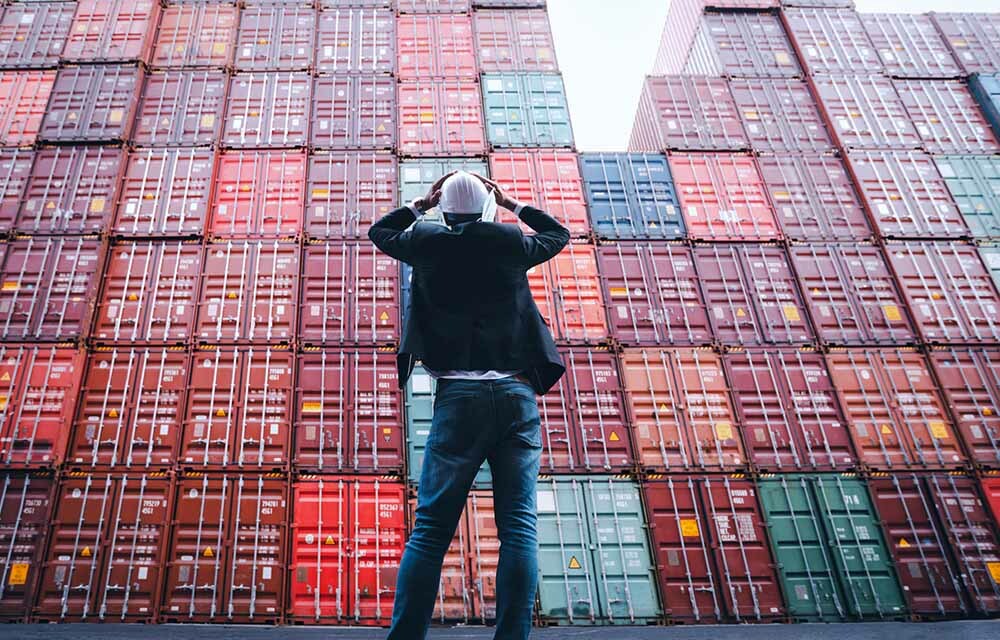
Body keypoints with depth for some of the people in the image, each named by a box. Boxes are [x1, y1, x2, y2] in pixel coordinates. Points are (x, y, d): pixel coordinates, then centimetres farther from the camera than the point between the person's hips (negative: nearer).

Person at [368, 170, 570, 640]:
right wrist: (512, 203, 39)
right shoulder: (511, 243, 11)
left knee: (431, 527, -2)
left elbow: (379, 232, 31)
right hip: (517, 394, 1)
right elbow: (560, 234, 32)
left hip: (459, 395, -1)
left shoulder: (429, 242, 9)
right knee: (518, 525, -1)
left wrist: (421, 204, 38)